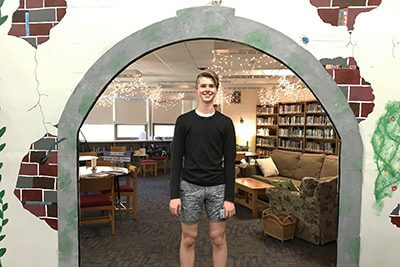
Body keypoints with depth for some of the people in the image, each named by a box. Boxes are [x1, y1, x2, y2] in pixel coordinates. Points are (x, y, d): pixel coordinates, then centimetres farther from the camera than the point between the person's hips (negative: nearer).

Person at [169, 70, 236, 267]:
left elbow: (229, 162, -1)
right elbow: (177, 159, -2)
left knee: (218, 238, 9)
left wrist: (229, 197, -6)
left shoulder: (225, 123, 1)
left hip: (217, 188, 1)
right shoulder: (184, 121, -1)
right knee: (188, 238, 9)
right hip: (190, 187, 0)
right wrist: (174, 195, -8)